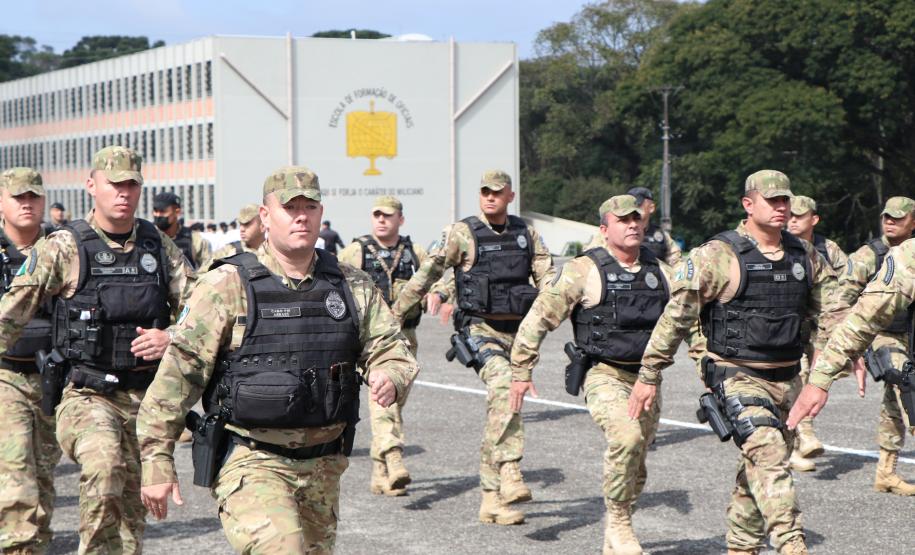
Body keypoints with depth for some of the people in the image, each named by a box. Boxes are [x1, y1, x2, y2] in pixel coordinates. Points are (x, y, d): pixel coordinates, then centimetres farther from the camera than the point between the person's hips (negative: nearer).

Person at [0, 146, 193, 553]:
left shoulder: (159, 247, 7)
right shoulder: (65, 248, -5)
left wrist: (171, 339, -11)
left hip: (146, 397, 4)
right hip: (87, 394, -4)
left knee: (132, 513, 10)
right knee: (104, 468, -32)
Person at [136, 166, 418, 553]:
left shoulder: (352, 286, 7)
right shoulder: (228, 285, -7)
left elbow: (389, 348, 13)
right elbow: (178, 372, -7)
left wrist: (391, 379, -13)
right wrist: (157, 462, -10)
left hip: (322, 468, 5)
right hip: (250, 461, -5)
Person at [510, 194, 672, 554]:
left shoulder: (661, 273, 9)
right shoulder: (583, 271, -7)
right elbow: (538, 319, -4)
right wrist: (521, 372, -4)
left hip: (647, 379, 6)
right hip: (604, 375, -5)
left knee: (636, 468, 10)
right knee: (626, 436, -30)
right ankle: (618, 521, -13)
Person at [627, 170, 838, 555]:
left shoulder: (804, 256, 8)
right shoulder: (718, 256, -10)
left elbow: (831, 313, 20)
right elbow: (675, 316, -7)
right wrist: (648, 376, -5)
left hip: (786, 379, 6)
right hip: (737, 376, -6)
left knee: (758, 470, 13)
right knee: (768, 454, -24)